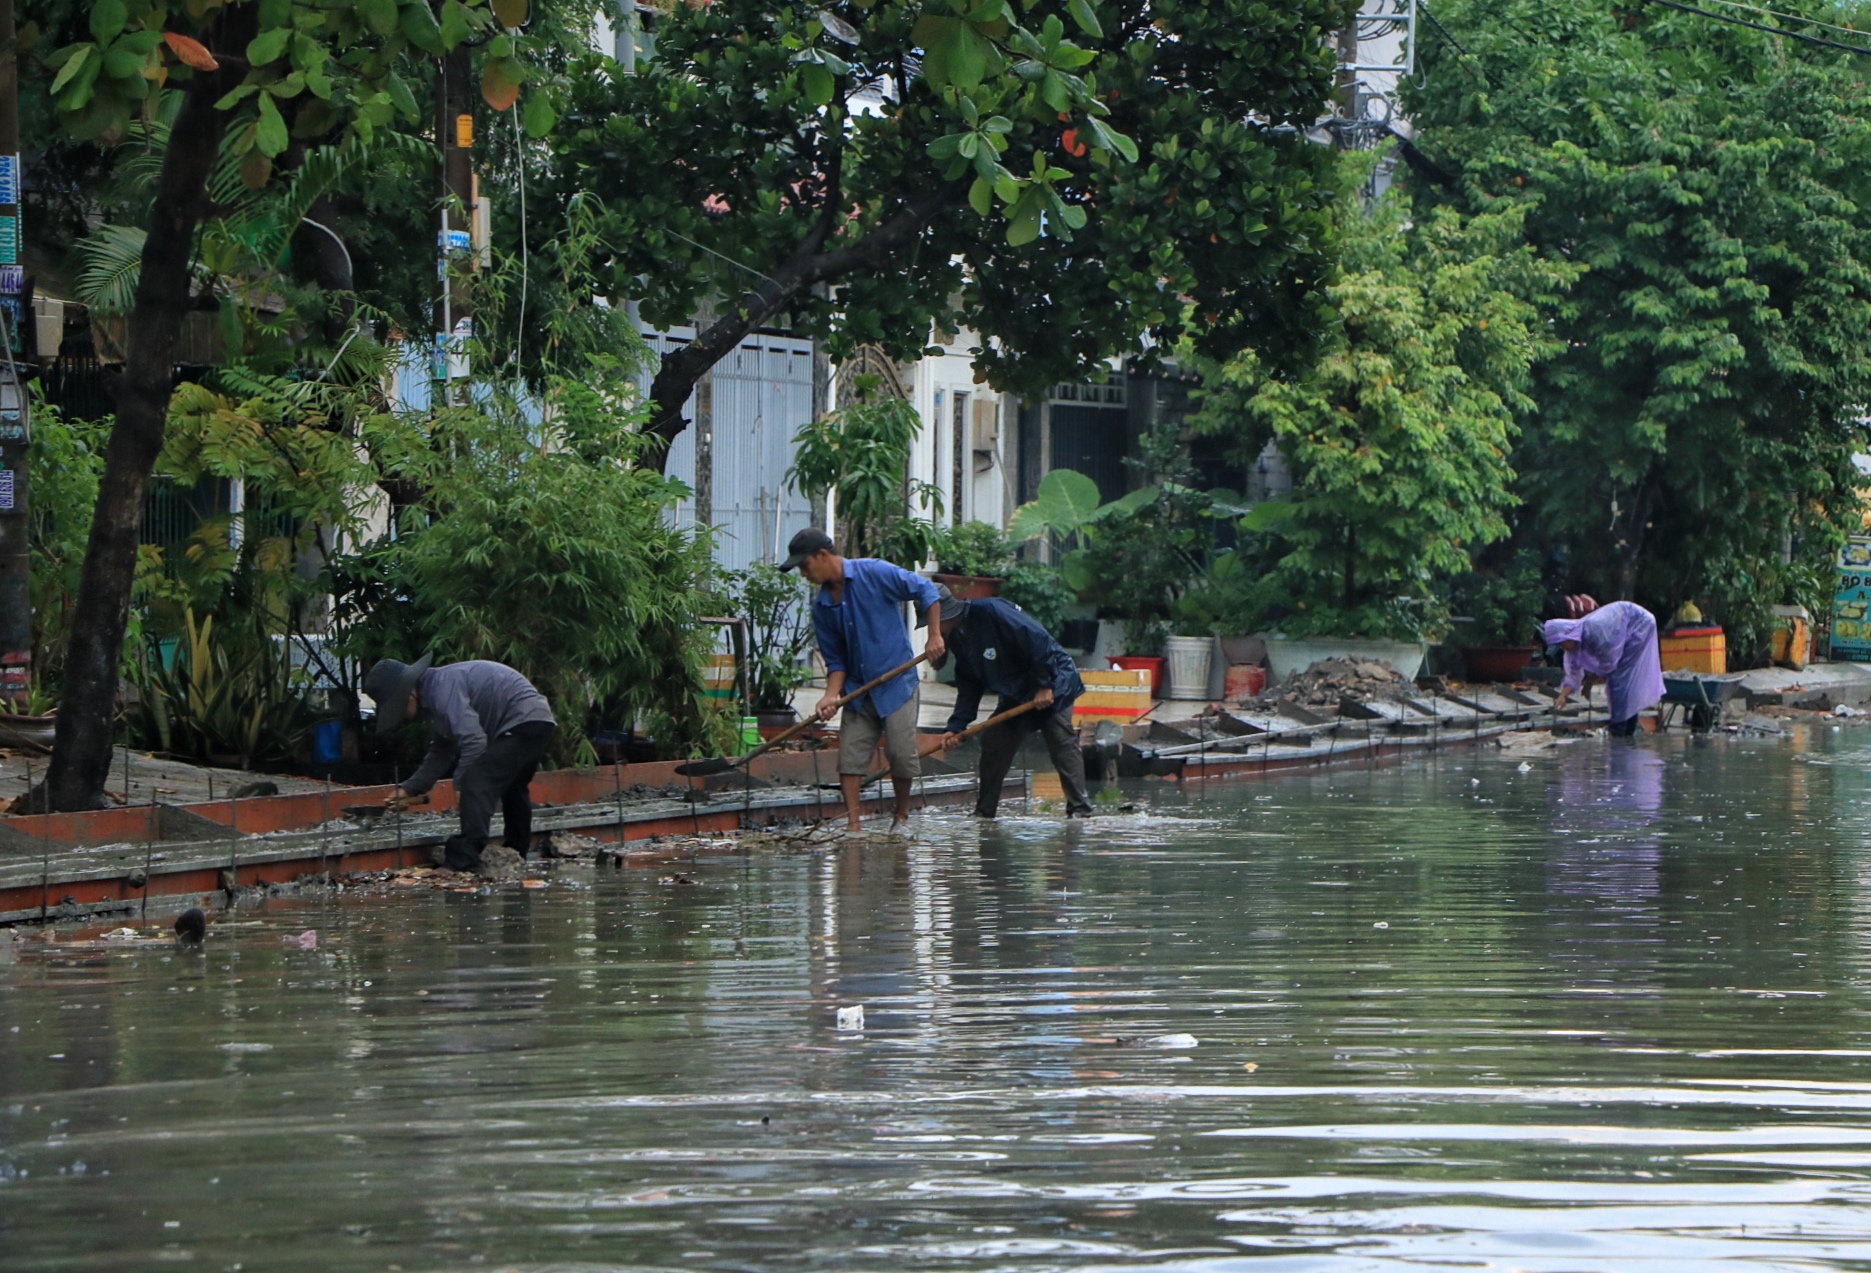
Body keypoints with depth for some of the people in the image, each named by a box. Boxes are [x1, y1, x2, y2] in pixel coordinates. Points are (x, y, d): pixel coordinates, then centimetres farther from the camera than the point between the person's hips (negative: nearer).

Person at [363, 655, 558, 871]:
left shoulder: (443, 689, -19)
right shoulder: (434, 694, 15)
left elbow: (473, 741, -25)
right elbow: (442, 753, 23)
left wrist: (460, 784, -12)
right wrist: (411, 788, 18)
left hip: (523, 722, -11)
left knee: (476, 784, -17)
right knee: (512, 791, 28)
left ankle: (463, 861, -19)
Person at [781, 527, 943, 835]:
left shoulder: (875, 573, -11)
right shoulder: (822, 606, 5)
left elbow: (924, 590, -6)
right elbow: (835, 659, 8)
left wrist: (934, 636, -11)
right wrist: (832, 695, -9)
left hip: (897, 683, -5)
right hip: (859, 691, 5)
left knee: (901, 753, -8)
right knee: (850, 755, -5)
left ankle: (901, 817, 12)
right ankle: (853, 826, -3)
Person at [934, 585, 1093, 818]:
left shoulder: (991, 611, -25)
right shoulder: (958, 638, 4)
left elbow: (1038, 641, -27)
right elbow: (968, 685, 9)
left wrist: (1045, 686, -23)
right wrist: (956, 727, 0)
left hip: (1052, 686, -9)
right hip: (1016, 694, 9)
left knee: (1061, 743, -15)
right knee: (992, 742, 4)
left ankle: (1080, 809, -16)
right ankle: (984, 813, 11)